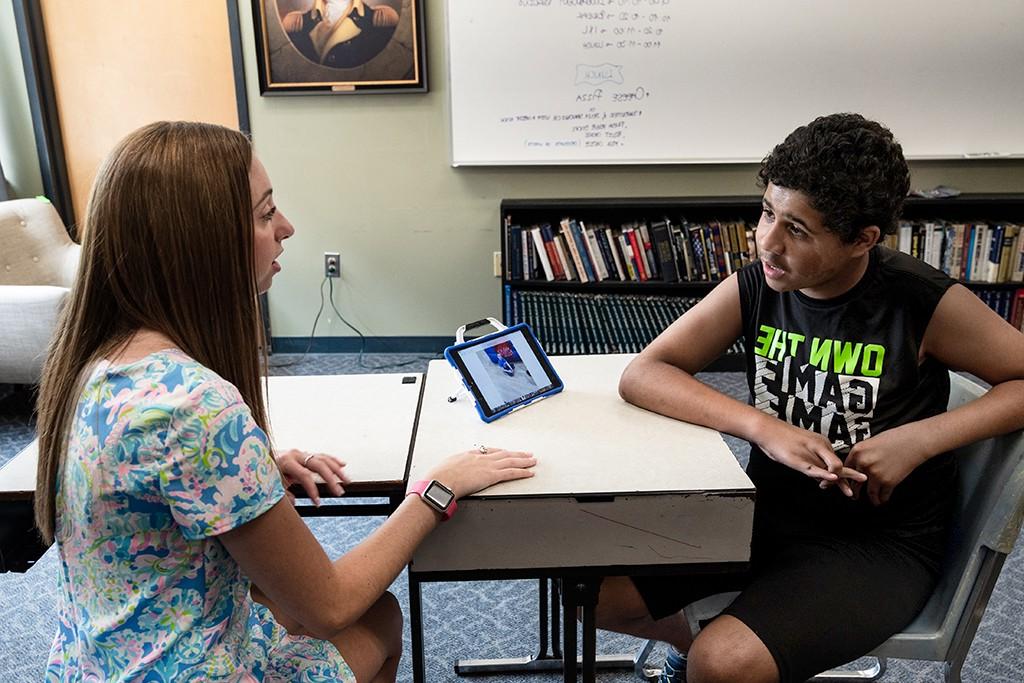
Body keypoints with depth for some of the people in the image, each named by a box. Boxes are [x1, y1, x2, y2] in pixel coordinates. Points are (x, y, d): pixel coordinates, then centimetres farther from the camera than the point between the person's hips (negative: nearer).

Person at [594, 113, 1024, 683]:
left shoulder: (927, 304, -17)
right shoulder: (754, 287, -8)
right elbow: (642, 376, -12)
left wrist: (920, 438, -20)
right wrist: (765, 428, -26)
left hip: (881, 540, -4)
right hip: (768, 509, 4)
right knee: (599, 594, -4)